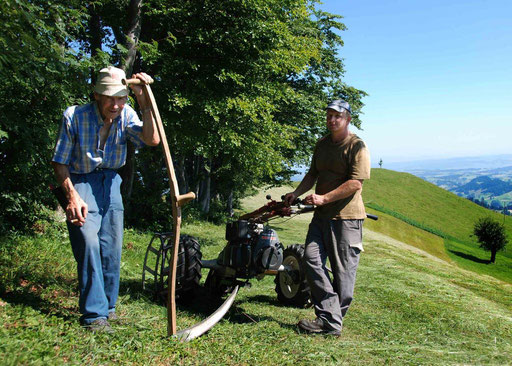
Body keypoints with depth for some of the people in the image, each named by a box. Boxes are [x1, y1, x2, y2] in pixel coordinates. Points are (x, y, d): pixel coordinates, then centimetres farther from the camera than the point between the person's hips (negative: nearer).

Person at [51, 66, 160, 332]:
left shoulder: (126, 115, -8)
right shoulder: (74, 116, -16)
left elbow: (152, 139, -26)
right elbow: (60, 162, -9)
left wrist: (143, 100, -32)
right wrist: (72, 196, -19)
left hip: (111, 182, 4)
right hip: (80, 183, -4)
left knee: (112, 247, 4)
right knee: (89, 244, -17)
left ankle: (108, 306, 20)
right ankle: (94, 314, -8)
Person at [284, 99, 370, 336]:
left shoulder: (357, 147, -7)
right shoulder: (322, 144, 16)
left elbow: (355, 184, -16)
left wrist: (324, 198, -19)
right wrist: (296, 193, 8)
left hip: (346, 217, -7)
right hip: (322, 215, 7)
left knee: (343, 270, 0)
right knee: (312, 260, -3)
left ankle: (332, 324, 10)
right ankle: (329, 316, 3)